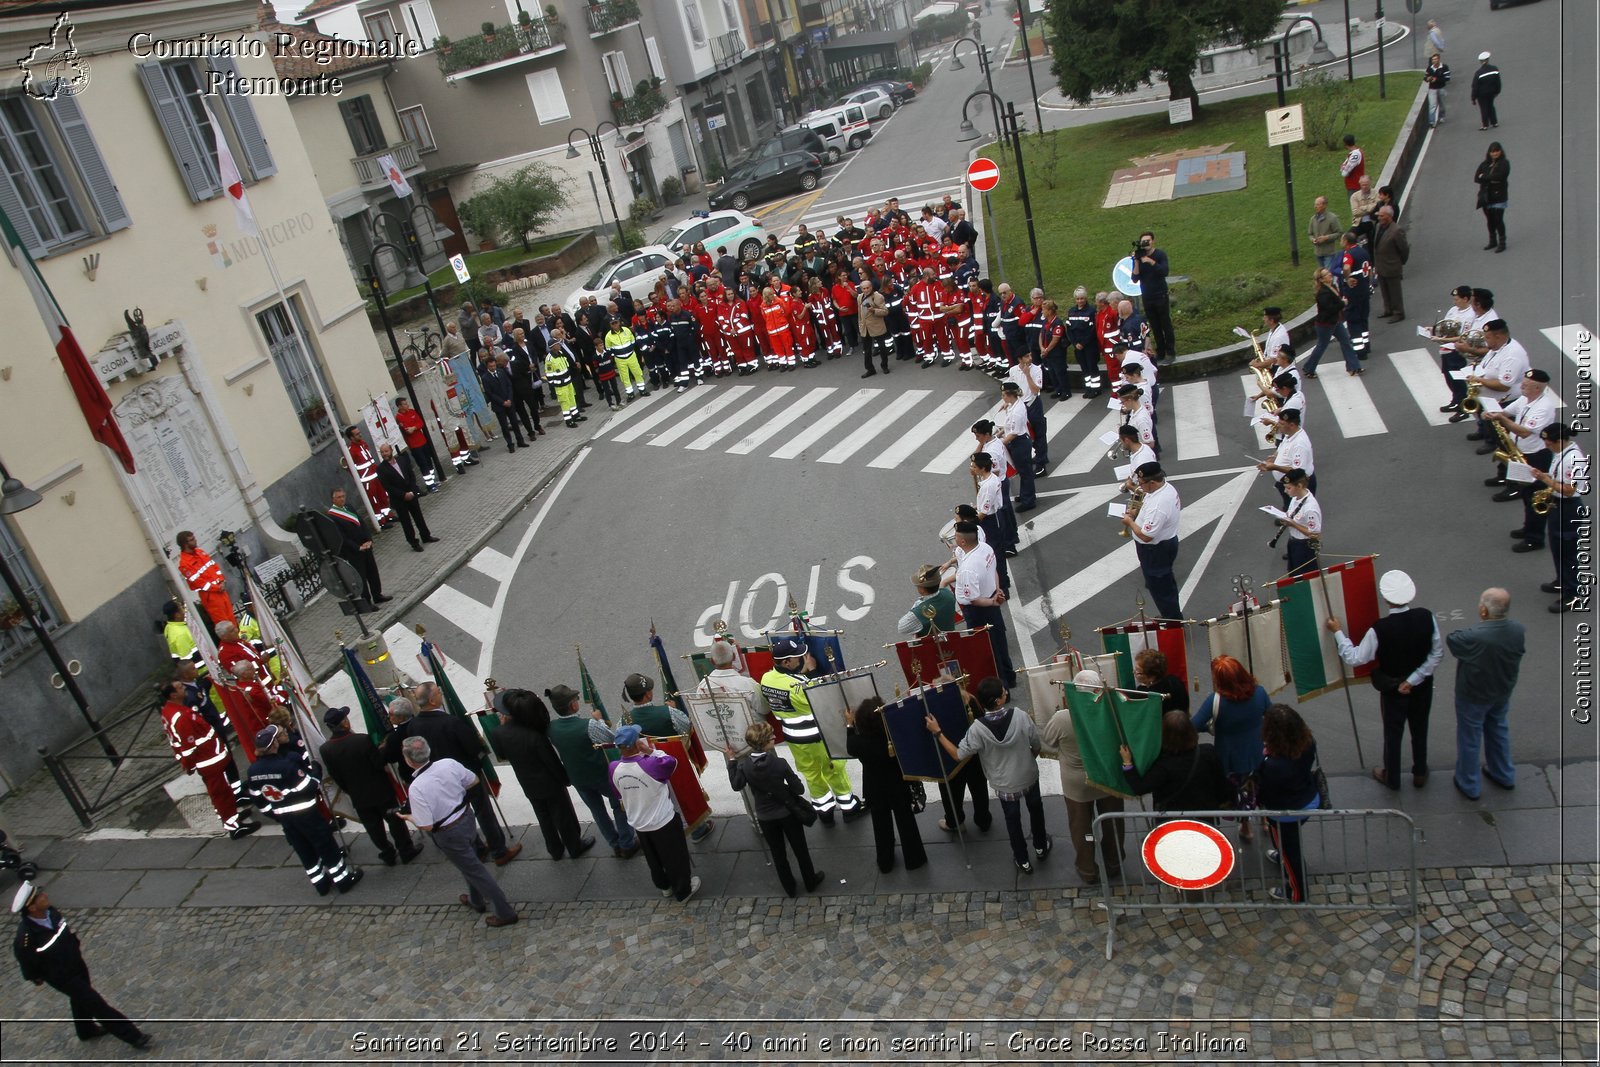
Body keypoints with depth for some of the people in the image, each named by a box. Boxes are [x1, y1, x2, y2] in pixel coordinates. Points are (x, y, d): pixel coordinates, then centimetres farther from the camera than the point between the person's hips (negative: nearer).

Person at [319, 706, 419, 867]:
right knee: (395, 821, 16)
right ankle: (406, 851, 29)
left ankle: (388, 855, 32)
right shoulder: (363, 740, -27)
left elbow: (335, 777, -3)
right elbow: (380, 763, -19)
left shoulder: (325, 750, -14)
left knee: (374, 828, 19)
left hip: (359, 797, 3)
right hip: (381, 791, -3)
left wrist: (351, 791, 12)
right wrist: (382, 749, -1)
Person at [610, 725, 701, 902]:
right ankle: (683, 891, 37)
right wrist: (651, 751, -11)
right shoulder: (651, 764, -33)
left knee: (654, 859, 28)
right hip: (664, 822, -5)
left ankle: (664, 886, 50)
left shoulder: (614, 769, -17)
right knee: (675, 858, 19)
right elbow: (671, 762, -11)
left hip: (639, 824, 5)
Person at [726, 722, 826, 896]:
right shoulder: (779, 763, -25)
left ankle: (790, 888, 34)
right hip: (787, 813, -2)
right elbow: (799, 789, -19)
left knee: (778, 854, 21)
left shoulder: (744, 765, -16)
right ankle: (810, 882, 37)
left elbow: (736, 785, 2)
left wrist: (732, 760, 6)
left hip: (765, 817, 3)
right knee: (800, 849, 20)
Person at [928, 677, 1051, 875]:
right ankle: (1041, 847, 51)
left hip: (1005, 784, -1)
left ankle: (1023, 861, 39)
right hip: (1029, 776, 1)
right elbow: (1036, 745, -12)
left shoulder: (977, 729, -30)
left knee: (1013, 819, 23)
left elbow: (958, 755, -20)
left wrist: (937, 733, -15)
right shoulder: (1020, 716, -27)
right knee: (1035, 809, 29)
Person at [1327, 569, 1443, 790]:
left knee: (1393, 734, 19)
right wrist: (1413, 680, -10)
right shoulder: (1426, 617, -20)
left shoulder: (1379, 629, -31)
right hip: (1422, 686, 3)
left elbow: (1354, 658, -21)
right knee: (1420, 730, 25)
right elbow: (1437, 653, -13)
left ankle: (1392, 778, 38)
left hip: (1392, 690, -3)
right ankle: (1420, 773, 44)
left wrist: (1337, 632, -12)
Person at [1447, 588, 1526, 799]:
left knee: (1469, 739, 16)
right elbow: (1520, 650, 0)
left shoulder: (1474, 637, -38)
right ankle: (1504, 775, 49)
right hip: (1502, 693, 6)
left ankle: (1469, 785, 34)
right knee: (1499, 731, 29)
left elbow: (1450, 639, -18)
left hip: (1473, 698, -5)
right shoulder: (1518, 630, -20)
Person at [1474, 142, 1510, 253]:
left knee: (1498, 220, -7)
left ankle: (1502, 243, 3)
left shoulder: (1504, 163, -4)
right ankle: (1492, 241, 27)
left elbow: (1499, 176, -19)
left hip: (1499, 197, -5)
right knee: (1490, 220, 13)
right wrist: (1491, 180, -11)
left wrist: (1484, 177, -10)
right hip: (1486, 197, 5)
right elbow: (1476, 178, -2)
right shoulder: (1484, 164, 8)